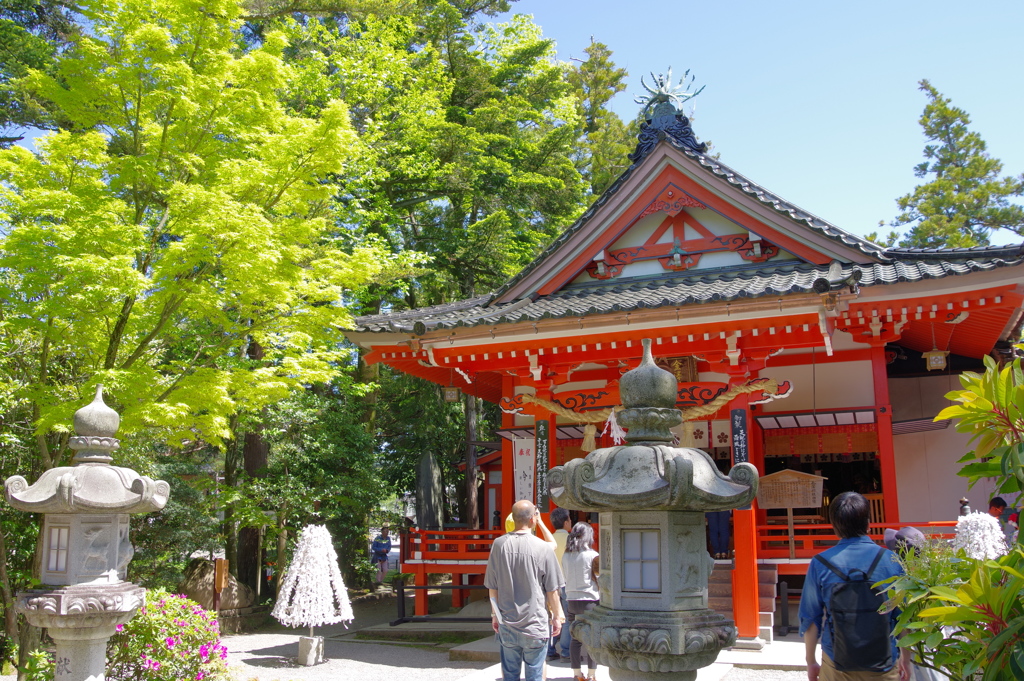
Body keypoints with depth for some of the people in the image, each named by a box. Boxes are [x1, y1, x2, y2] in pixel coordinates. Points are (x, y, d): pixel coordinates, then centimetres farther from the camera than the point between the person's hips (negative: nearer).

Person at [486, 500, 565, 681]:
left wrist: (495, 614, 15)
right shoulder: (542, 547, -12)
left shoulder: (499, 544, -5)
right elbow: (552, 590, -6)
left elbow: (492, 587, 2)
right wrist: (557, 617, 7)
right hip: (535, 624, -2)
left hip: (506, 625, 2)